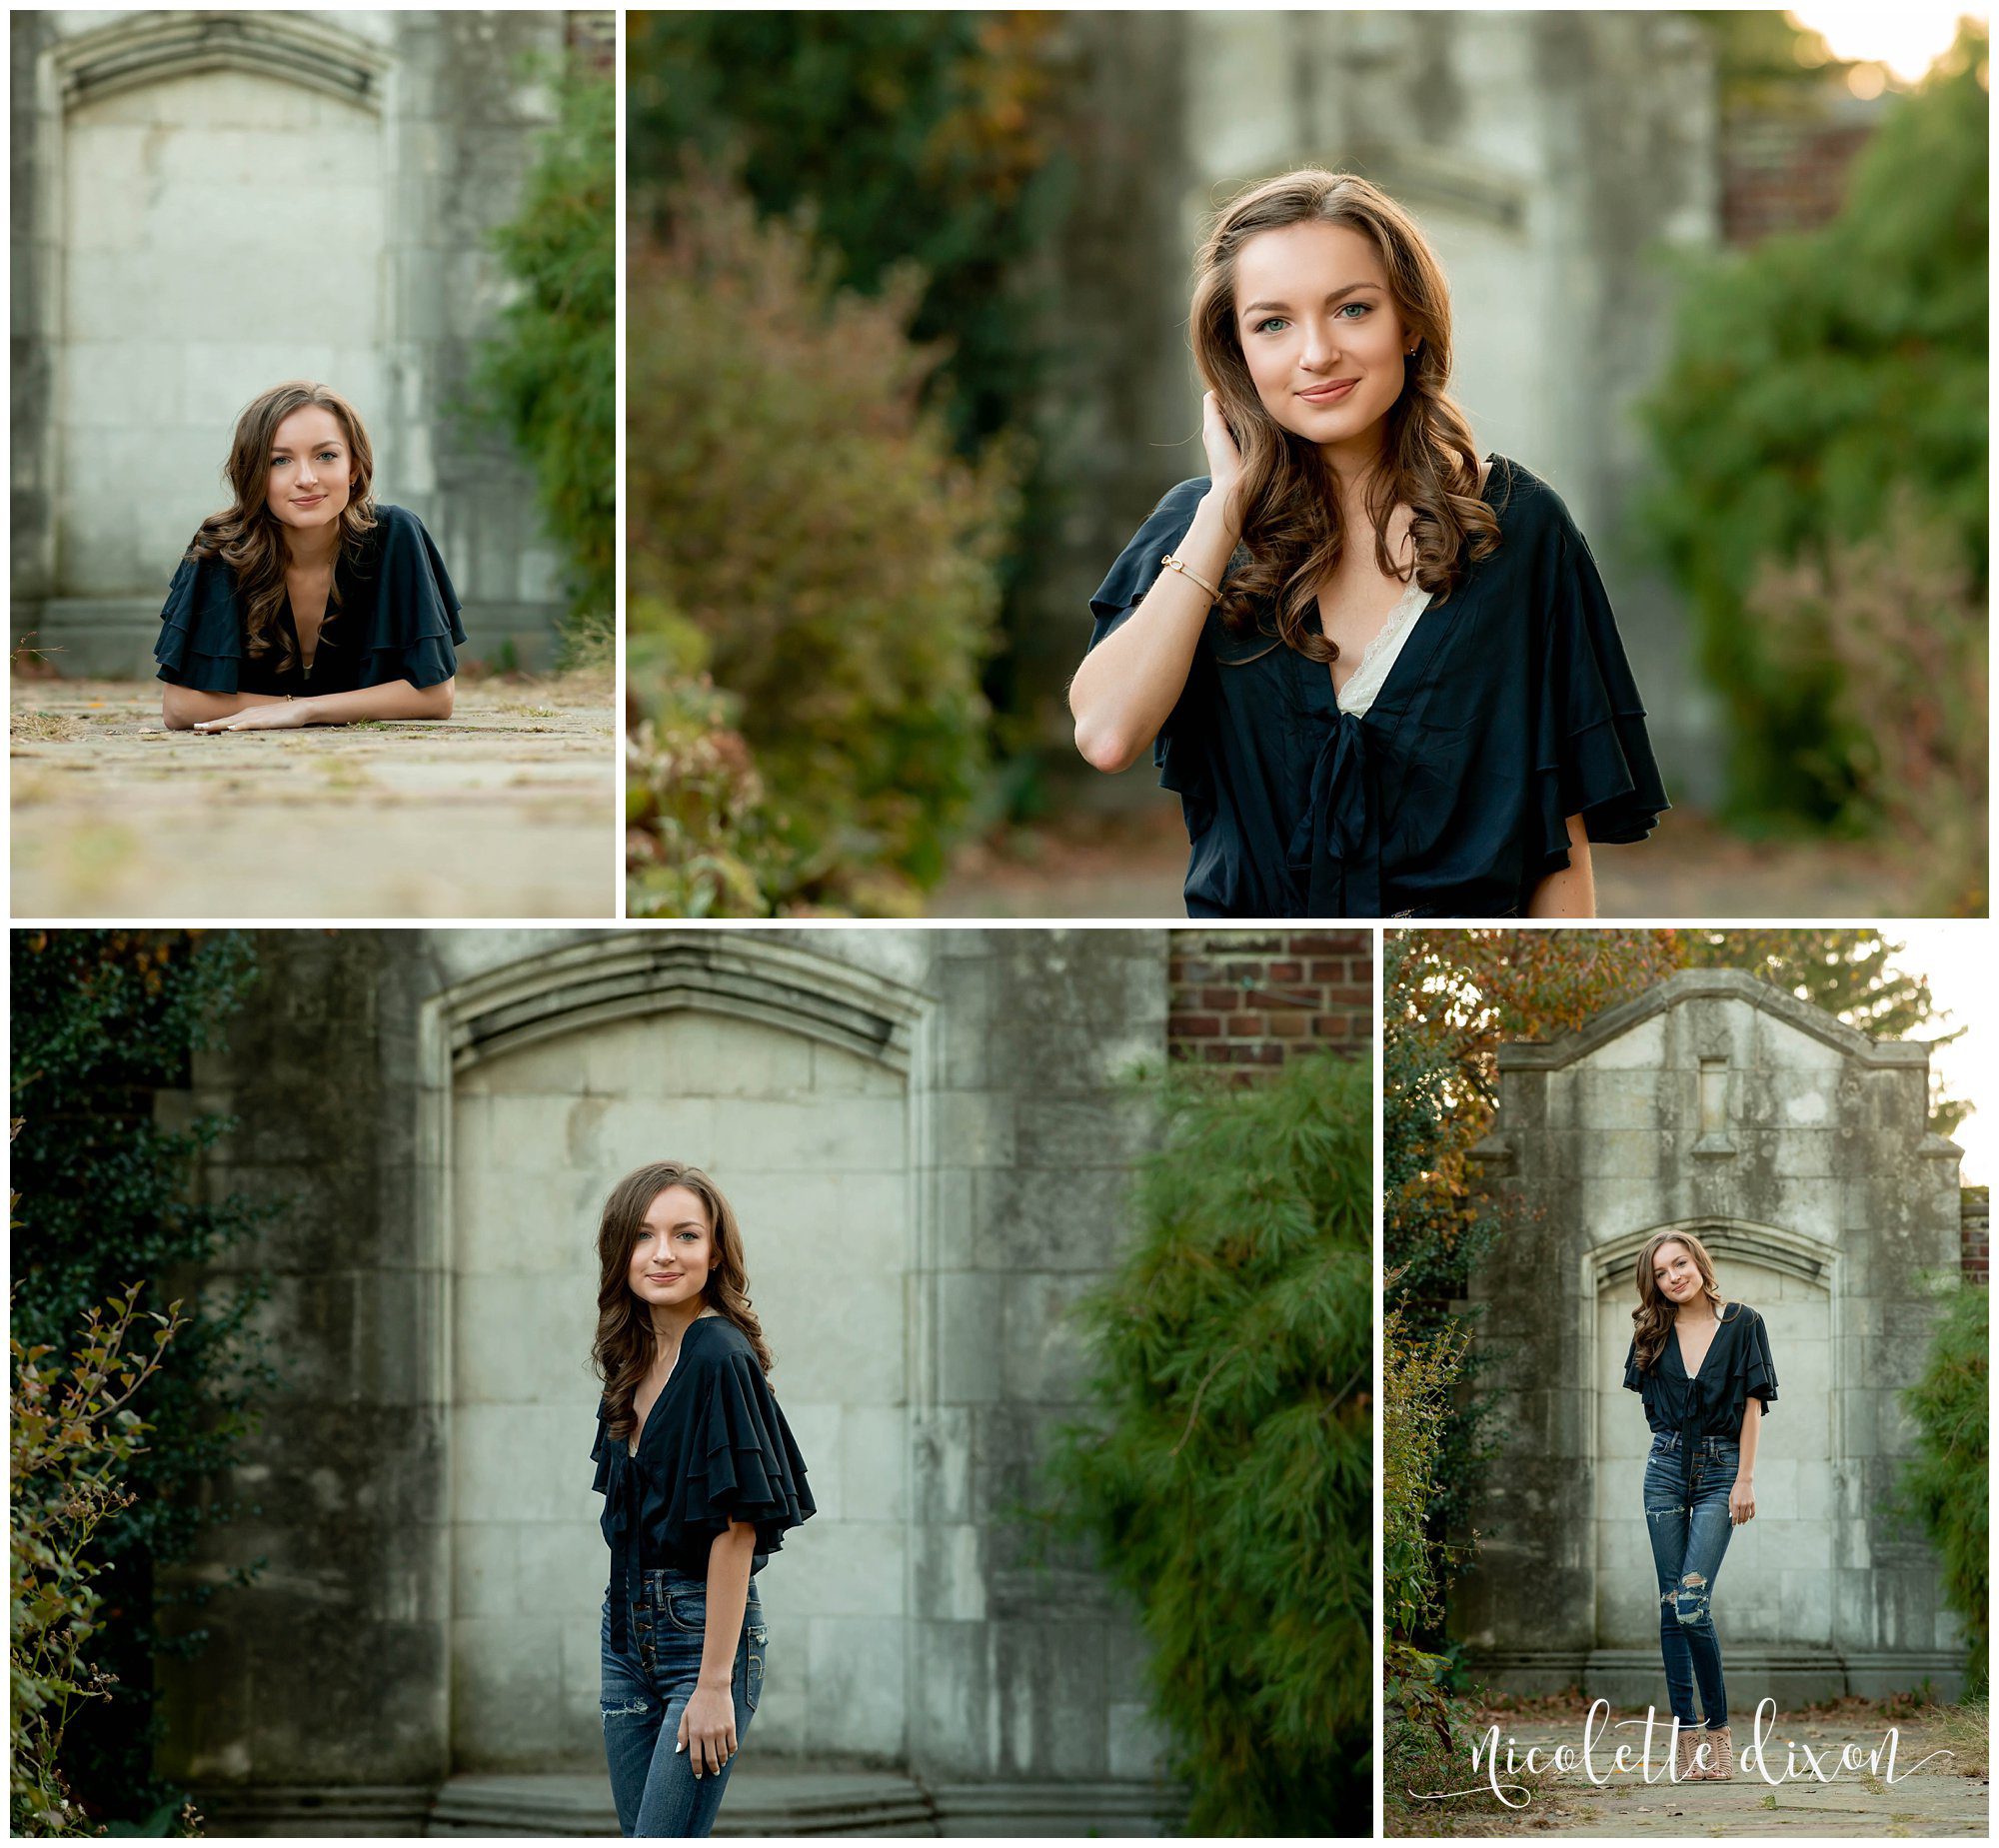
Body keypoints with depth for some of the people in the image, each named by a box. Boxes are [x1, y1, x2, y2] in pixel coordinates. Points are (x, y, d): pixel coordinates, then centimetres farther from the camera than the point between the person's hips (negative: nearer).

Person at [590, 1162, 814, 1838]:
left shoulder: (720, 1358, -15)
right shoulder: (635, 1361, 10)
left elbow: (737, 1526, -18)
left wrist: (715, 1684, -20)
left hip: (706, 1627, -9)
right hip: (629, 1625, 9)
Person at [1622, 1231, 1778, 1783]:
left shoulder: (1742, 1323, -2)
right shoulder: (1653, 1333, 7)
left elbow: (1753, 1404, -4)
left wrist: (1745, 1480, -8)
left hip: (1720, 1469, -4)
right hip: (1666, 1467, 4)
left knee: (1692, 1603, -15)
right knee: (1672, 1606, 1)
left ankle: (1718, 1727, -3)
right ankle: (1686, 1734, 4)